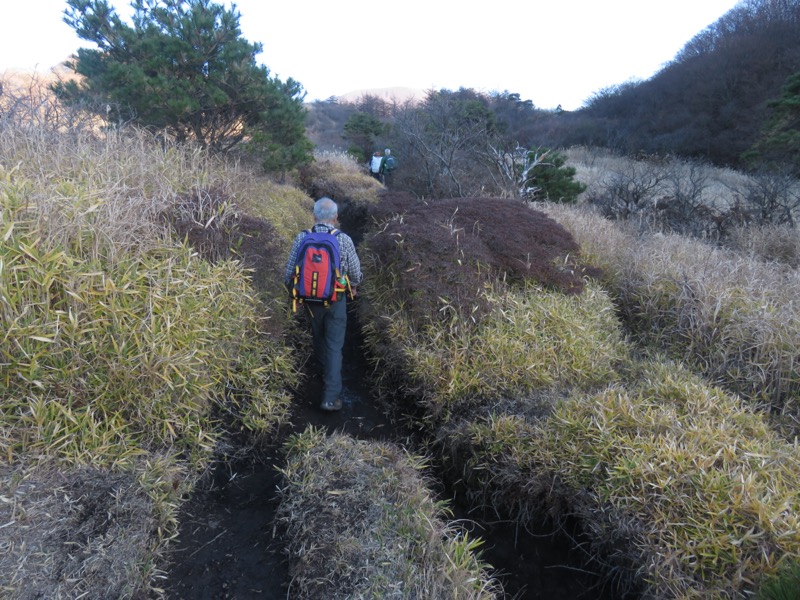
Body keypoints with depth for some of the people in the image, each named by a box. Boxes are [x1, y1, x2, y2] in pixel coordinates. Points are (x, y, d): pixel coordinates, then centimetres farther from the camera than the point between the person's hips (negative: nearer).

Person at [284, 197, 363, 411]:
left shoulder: (301, 238, -10)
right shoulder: (344, 240, -16)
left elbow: (289, 271, -5)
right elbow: (355, 271, -5)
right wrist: (354, 286, 17)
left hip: (310, 298, 3)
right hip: (335, 300, -2)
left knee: (318, 334, 27)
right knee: (334, 345, 3)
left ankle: (323, 364, 53)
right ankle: (330, 397, -1)